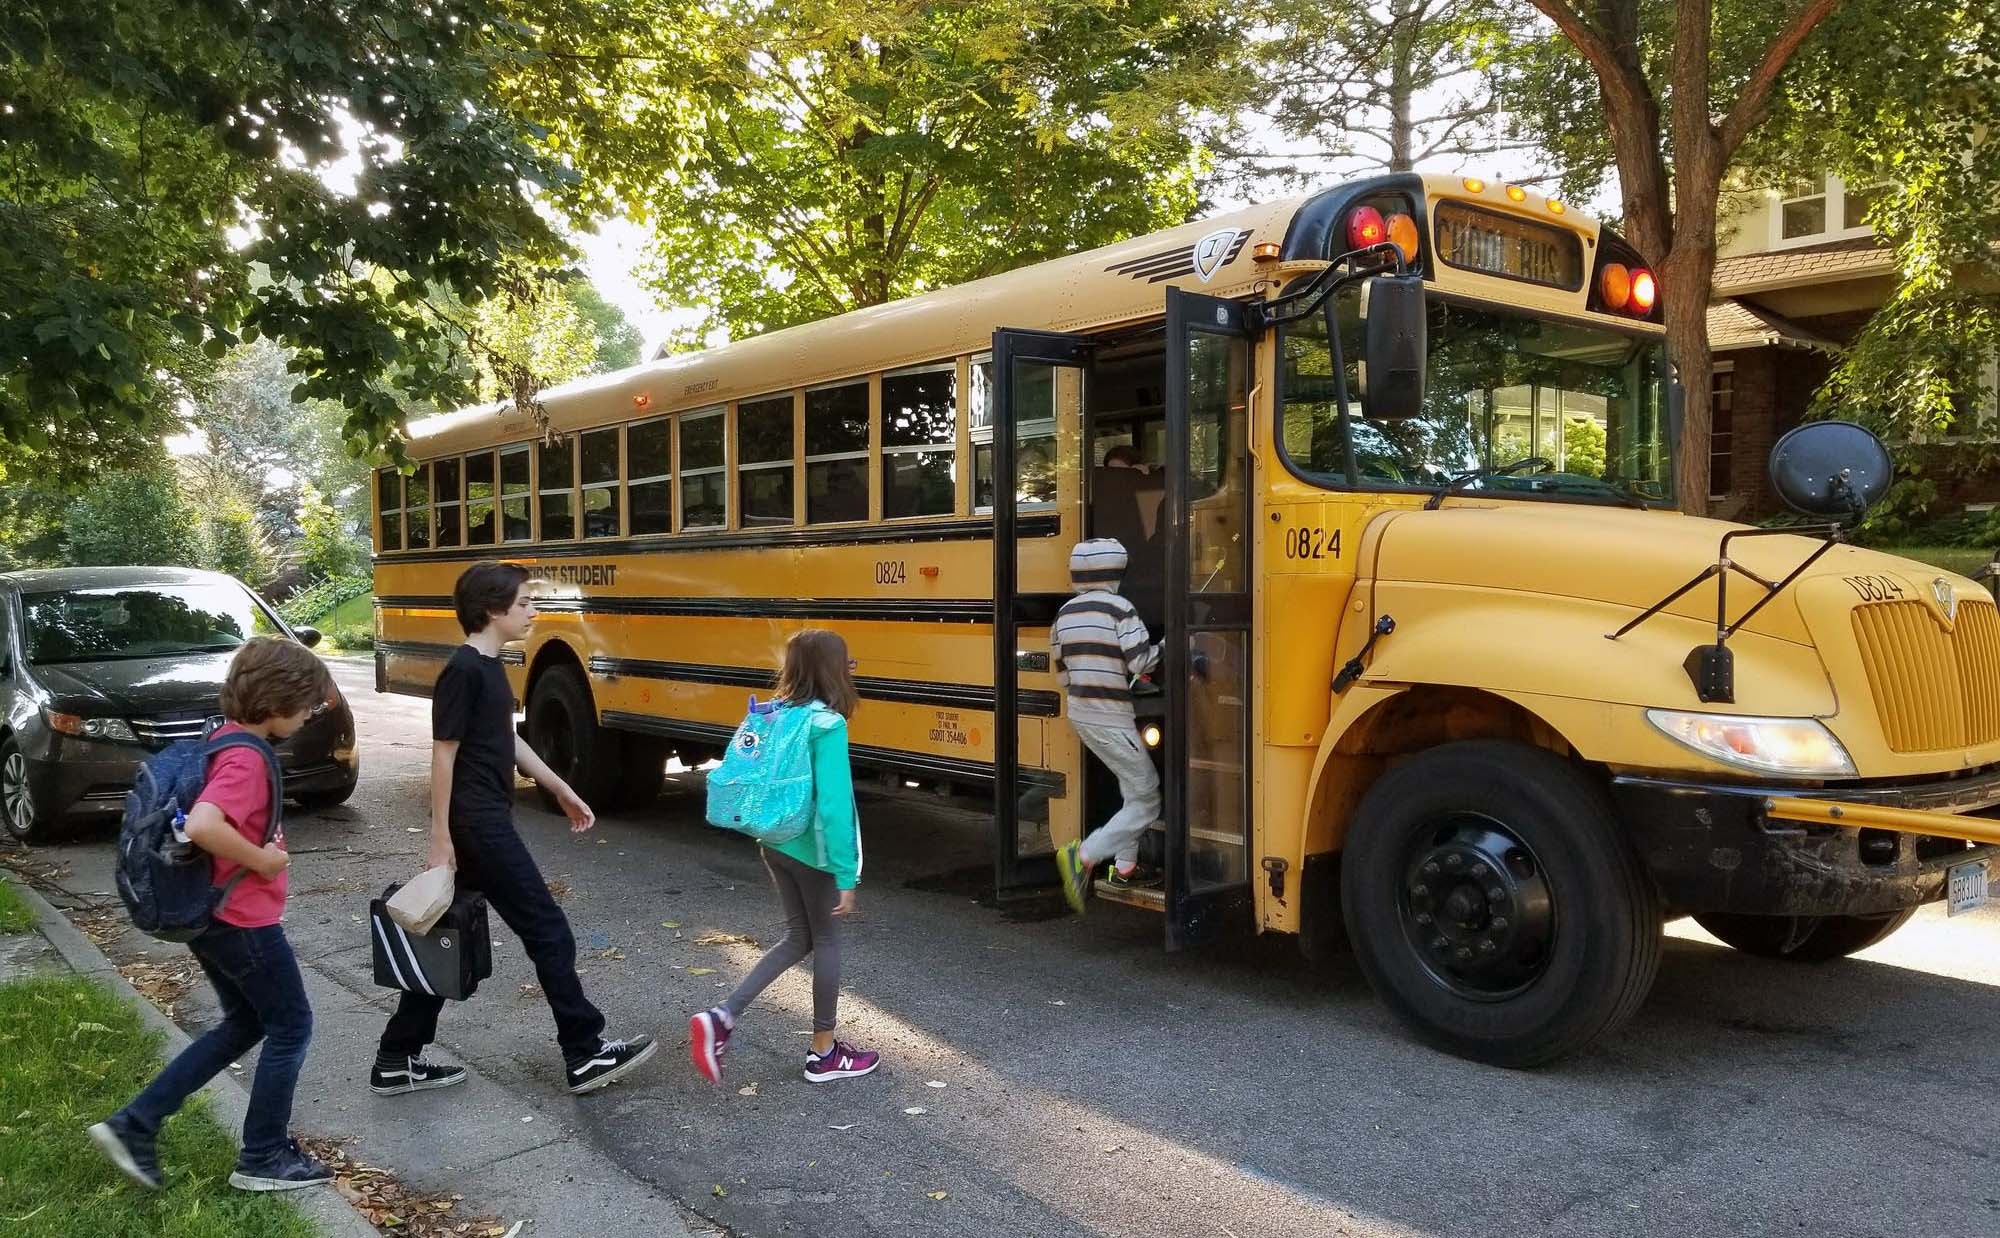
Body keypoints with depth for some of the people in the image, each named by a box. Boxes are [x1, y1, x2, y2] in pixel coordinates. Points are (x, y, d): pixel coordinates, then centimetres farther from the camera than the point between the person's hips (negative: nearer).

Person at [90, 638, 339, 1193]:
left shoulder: (226, 741, 6)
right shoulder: (247, 758, -24)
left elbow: (204, 814, 20)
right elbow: (202, 826, -39)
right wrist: (263, 860, -25)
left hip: (212, 915, 10)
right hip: (245, 922, -10)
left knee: (245, 1024, 22)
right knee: (291, 1027, 7)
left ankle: (134, 1125, 20)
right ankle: (262, 1158, 18)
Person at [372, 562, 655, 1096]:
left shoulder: (489, 667, 12)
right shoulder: (464, 671, -17)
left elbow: (507, 739, 21)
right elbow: (444, 755, -17)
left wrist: (562, 790, 25)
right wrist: (441, 840, -17)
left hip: (486, 822, 10)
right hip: (477, 825, -10)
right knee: (548, 932, -2)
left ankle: (396, 1061, 23)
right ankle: (585, 1055, 7)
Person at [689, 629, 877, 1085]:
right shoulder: (827, 724, -19)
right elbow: (833, 805, -24)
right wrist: (846, 876, -21)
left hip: (775, 842, 7)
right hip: (812, 849, -7)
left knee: (798, 936, 19)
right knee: (826, 940, 10)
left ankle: (721, 1018, 9)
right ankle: (824, 1053, 23)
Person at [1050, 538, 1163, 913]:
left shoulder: (1065, 613, 8)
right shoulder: (1119, 608, -13)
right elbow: (1141, 661, -18)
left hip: (1079, 713, 8)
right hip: (1110, 719, -8)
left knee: (1134, 789, 22)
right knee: (1146, 800, -3)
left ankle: (1125, 868, 24)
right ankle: (1084, 856, -17)